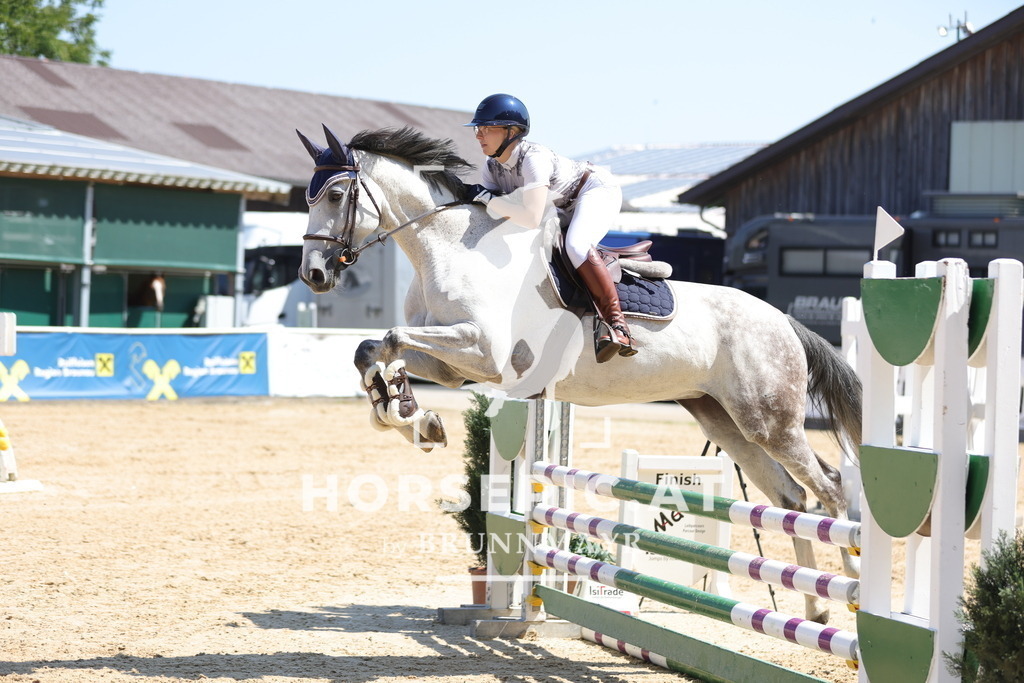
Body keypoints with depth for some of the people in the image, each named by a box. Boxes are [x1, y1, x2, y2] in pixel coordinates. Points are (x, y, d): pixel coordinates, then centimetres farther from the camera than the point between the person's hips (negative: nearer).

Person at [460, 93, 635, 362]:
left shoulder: (534, 158, -35)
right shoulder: (492, 167, -9)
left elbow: (532, 218, -45)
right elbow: (498, 214, -11)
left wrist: (487, 198, -38)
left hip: (596, 190, -10)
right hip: (565, 210, 10)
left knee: (576, 245, -36)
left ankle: (617, 323, -34)